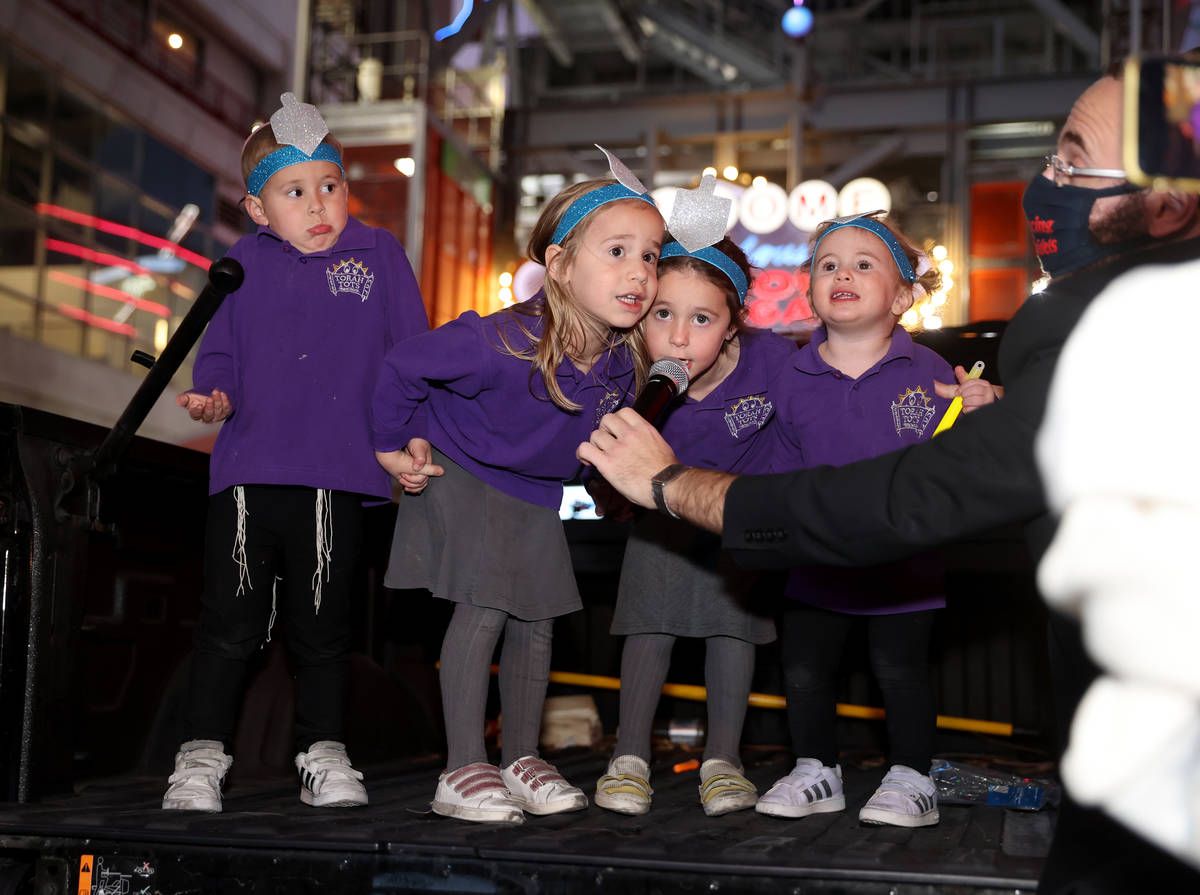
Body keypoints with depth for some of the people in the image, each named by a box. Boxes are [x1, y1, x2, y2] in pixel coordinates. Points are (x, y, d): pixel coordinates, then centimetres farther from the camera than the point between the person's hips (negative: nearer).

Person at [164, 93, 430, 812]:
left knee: (323, 627, 9)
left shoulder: (380, 254, 8)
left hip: (338, 477, 0)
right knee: (232, 623, 3)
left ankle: (326, 755, 21)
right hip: (248, 472, 1)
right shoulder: (245, 264, 9)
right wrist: (215, 396, -10)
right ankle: (202, 757, 14)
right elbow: (219, 350, 12)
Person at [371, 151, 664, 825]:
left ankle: (522, 759, 22)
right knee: (483, 610, -13)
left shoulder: (623, 359, -16)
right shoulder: (503, 343, -35)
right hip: (460, 476, -6)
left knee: (537, 620, 8)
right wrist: (395, 446, -12)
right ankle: (464, 770, -5)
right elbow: (405, 366, -22)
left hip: (537, 496, 6)